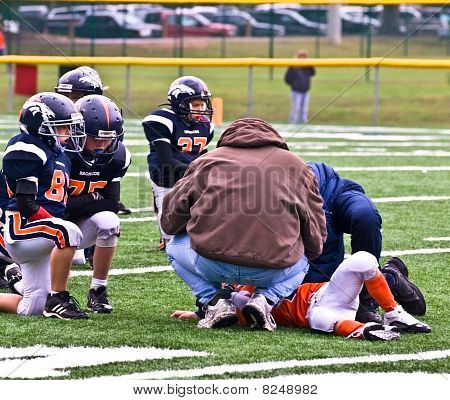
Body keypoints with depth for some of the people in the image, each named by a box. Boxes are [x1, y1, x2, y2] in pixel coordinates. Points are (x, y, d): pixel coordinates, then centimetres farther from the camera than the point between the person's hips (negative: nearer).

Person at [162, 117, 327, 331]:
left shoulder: (206, 161, 16)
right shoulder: (295, 165, 17)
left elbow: (170, 222, 21)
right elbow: (315, 239, 17)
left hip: (213, 264, 0)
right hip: (272, 270, 1)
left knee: (176, 247, 32)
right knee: (301, 262, 36)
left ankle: (214, 300, 8)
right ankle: (265, 298, 5)